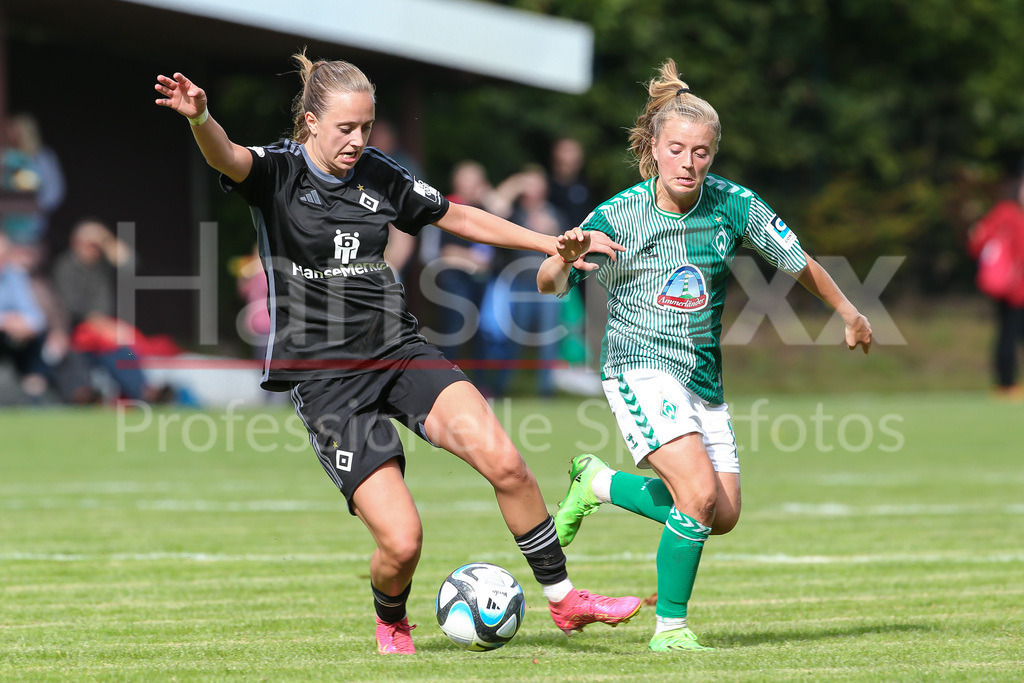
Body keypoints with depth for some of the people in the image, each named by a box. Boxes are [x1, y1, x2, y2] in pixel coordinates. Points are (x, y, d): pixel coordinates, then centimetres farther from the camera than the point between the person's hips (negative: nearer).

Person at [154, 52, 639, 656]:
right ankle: (392, 625, 20)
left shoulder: (379, 175, 6)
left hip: (399, 350, 4)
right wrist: (201, 118, -52)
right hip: (325, 378, -4)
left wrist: (548, 243, 20)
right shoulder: (278, 172, -7)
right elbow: (226, 157, -29)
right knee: (401, 541, -15)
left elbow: (456, 217, 21)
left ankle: (564, 599, 0)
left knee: (504, 463, -19)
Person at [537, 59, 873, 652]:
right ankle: (670, 627, -6)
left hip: (704, 376, 5)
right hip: (640, 366, -5)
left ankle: (598, 482, 25)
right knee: (700, 495, -22)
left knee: (723, 515, 6)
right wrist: (566, 257, -33)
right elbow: (551, 286, -10)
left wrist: (848, 312, 18)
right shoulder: (618, 215, -12)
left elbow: (797, 261, 8)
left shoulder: (734, 205, -6)